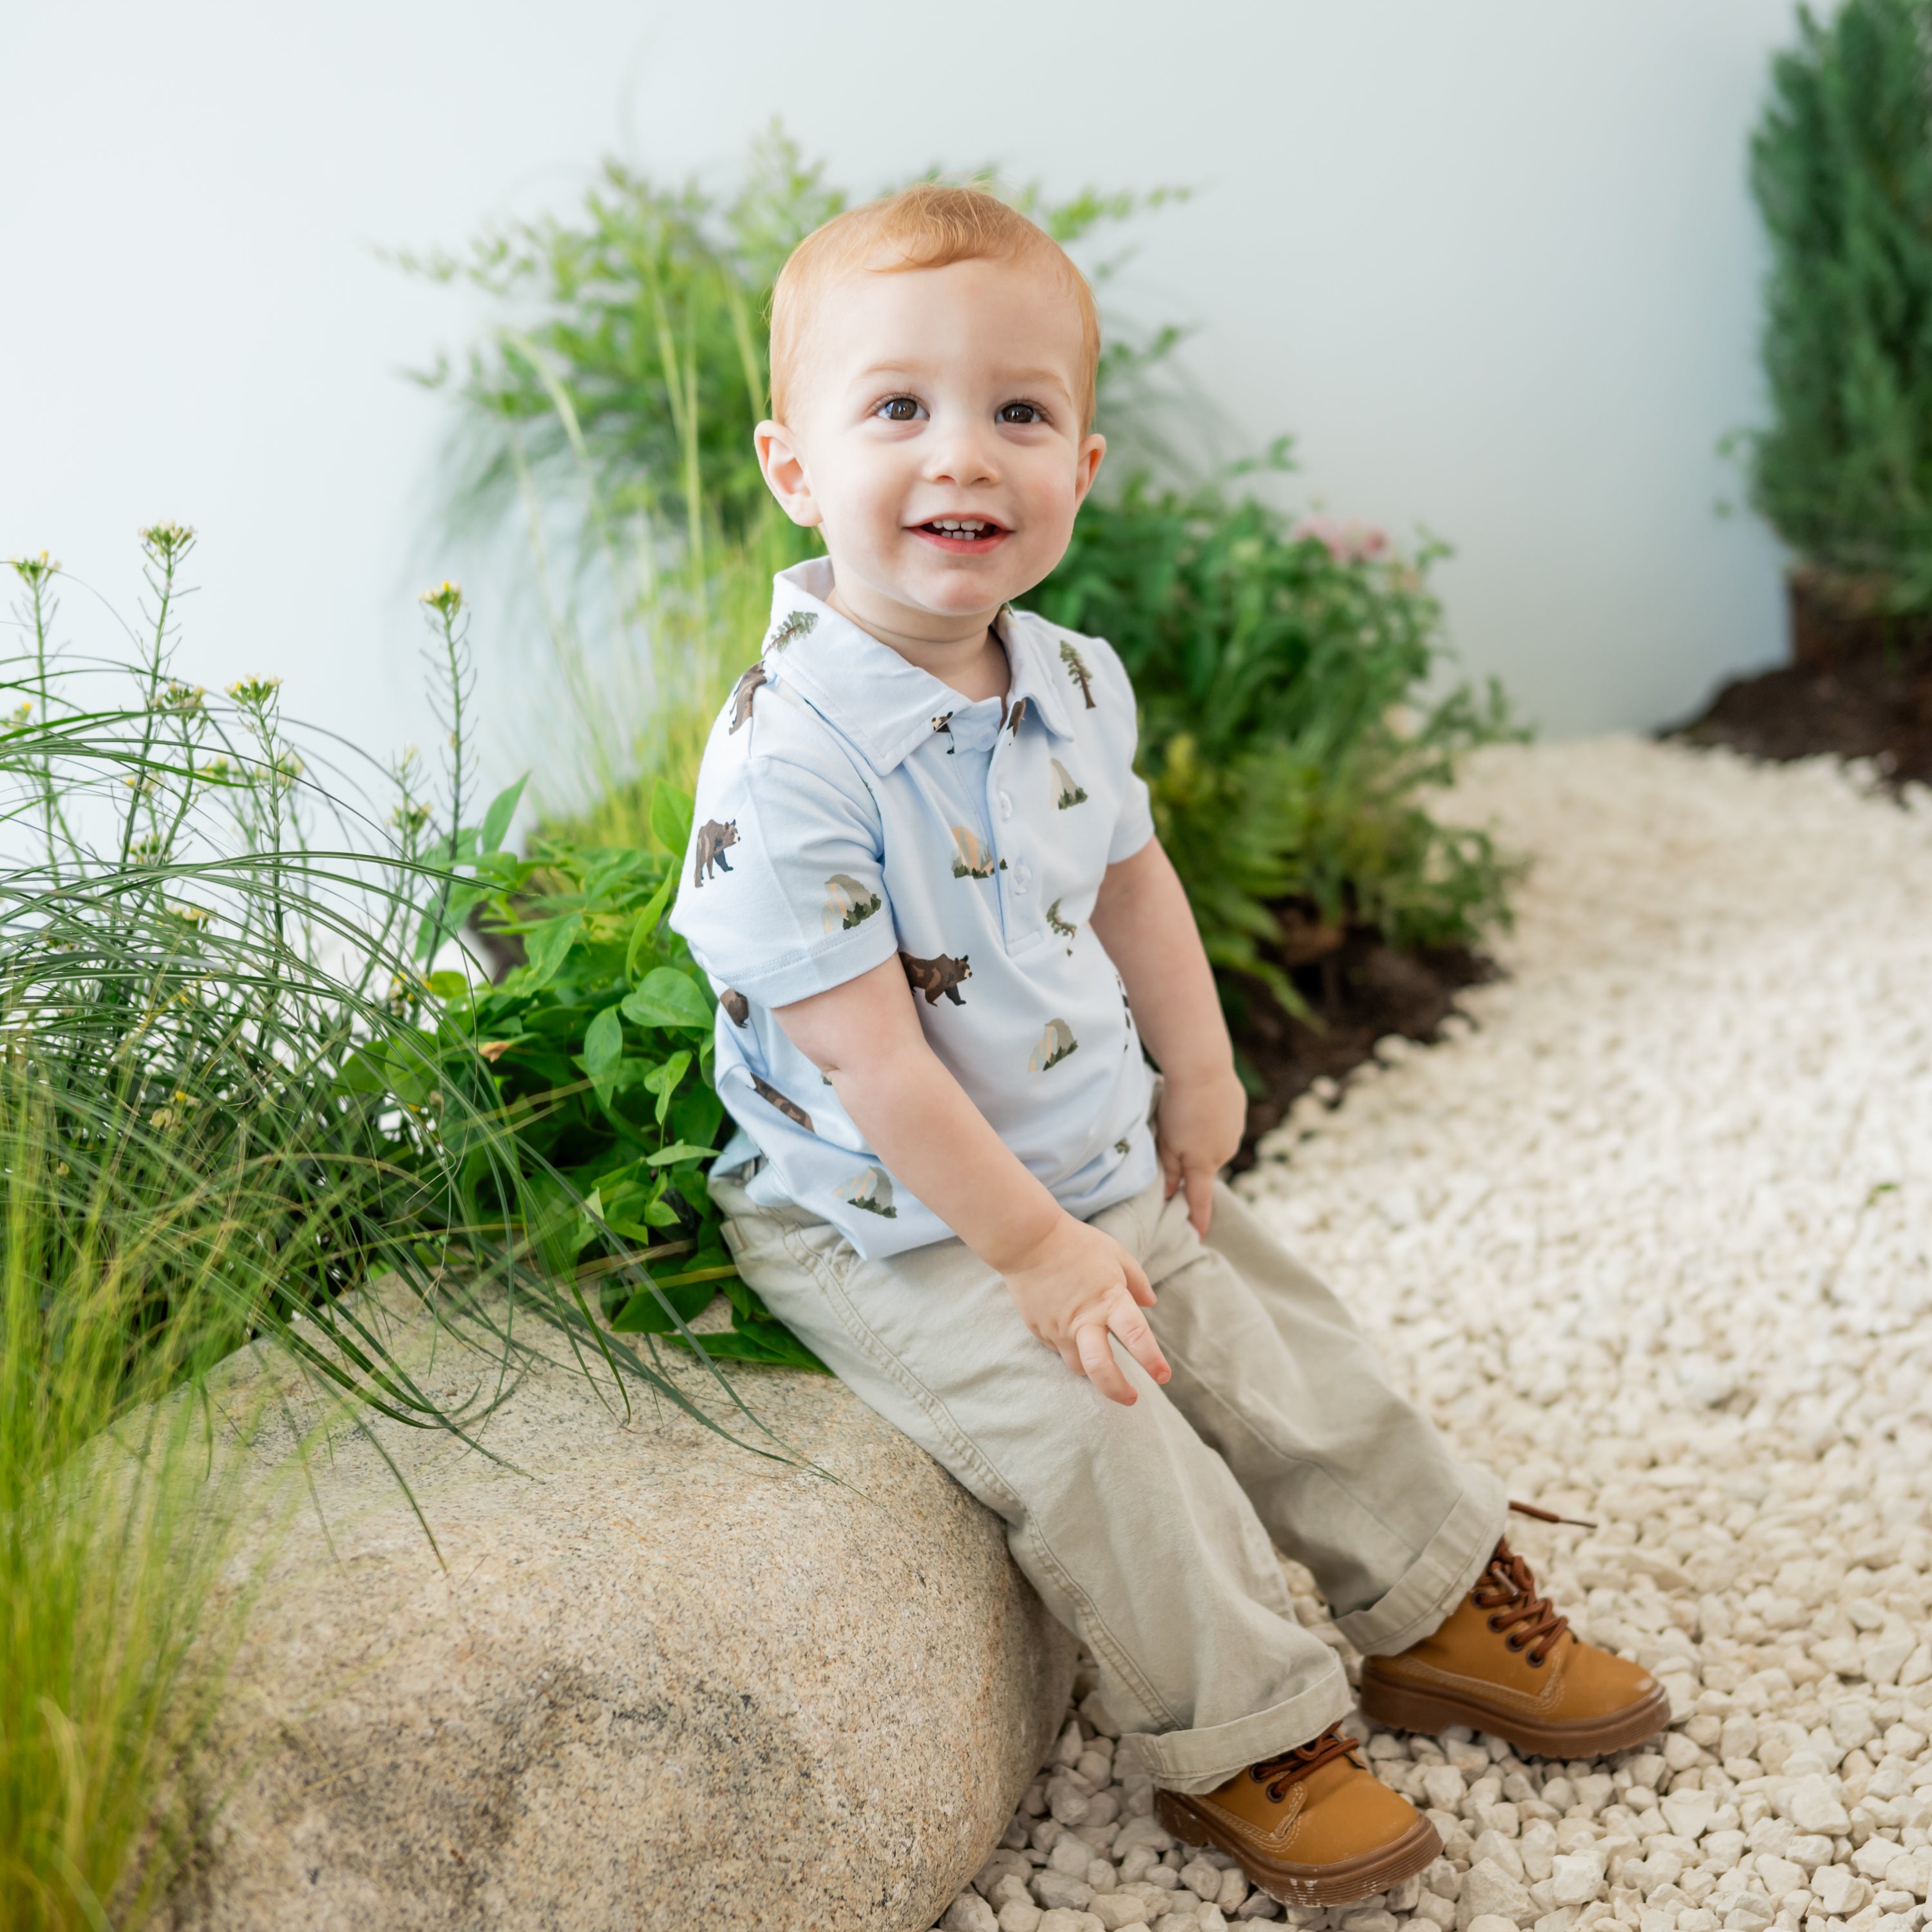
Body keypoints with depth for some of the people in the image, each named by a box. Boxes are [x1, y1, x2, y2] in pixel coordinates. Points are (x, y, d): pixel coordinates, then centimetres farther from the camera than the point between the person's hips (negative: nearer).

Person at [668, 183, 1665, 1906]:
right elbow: (867, 1054, -27)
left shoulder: (1076, 683, -3)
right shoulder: (790, 760, -29)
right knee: (1097, 1439, -19)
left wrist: (1199, 1075, 10)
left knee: (1290, 1358, 12)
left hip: (1103, 1168, 8)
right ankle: (1243, 1741, 3)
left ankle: (1438, 1608, 33)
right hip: (892, 1228, -7)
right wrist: (1032, 1246, -22)